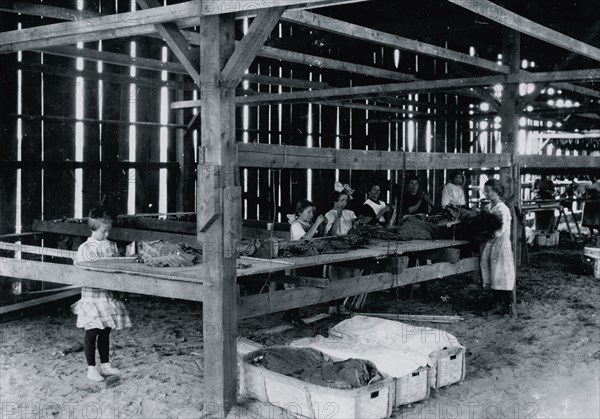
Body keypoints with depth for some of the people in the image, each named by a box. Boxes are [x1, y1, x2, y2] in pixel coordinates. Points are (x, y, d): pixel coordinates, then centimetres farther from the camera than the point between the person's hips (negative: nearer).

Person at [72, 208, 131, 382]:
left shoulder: (111, 246, 8)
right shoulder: (85, 248, -8)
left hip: (107, 293, 5)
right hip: (92, 294, -5)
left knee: (106, 331, 12)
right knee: (92, 331, -3)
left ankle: (105, 364, 24)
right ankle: (91, 369, 7)